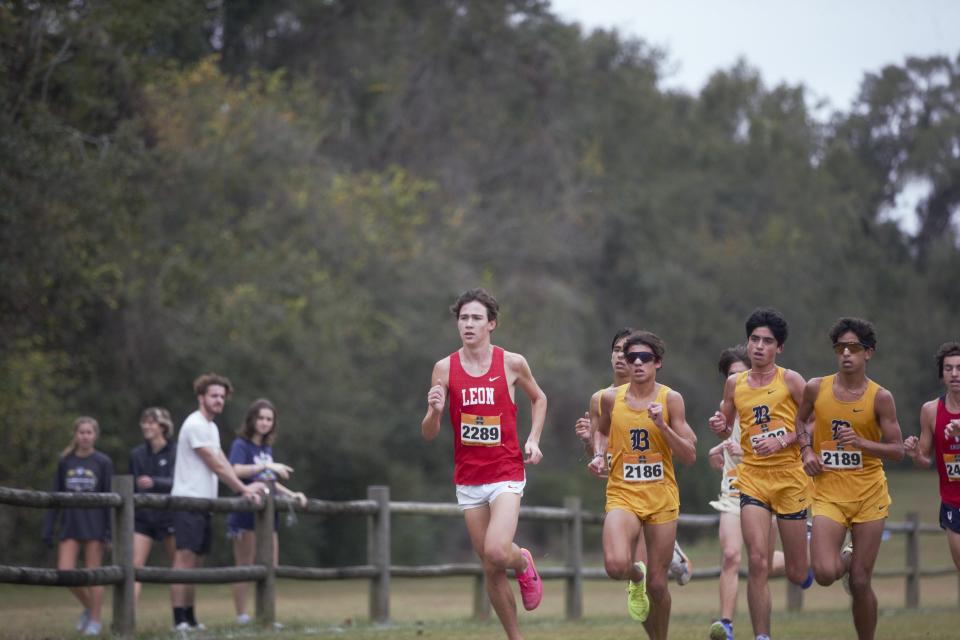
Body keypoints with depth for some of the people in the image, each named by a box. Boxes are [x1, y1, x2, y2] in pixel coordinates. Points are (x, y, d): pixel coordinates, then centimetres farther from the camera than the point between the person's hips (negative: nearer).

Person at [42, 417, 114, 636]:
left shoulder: (103, 462, -1)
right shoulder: (65, 462, 6)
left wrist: (111, 530, -8)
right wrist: (48, 528, 5)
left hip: (94, 525, -3)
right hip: (70, 525, 3)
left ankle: (95, 620, 11)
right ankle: (88, 607, 19)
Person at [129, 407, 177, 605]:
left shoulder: (175, 453, -4)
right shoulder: (137, 454, 6)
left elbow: (176, 482, -17)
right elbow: (132, 487, 12)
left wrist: (154, 482, -34)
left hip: (169, 516, -2)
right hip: (142, 517, 2)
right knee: (135, 566, -11)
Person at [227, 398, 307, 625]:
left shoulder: (267, 448, 16)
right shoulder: (241, 445, -7)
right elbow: (237, 470, -26)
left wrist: (291, 494, 13)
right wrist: (267, 466, -30)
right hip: (245, 514, -8)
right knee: (244, 567, -4)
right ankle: (242, 618, -1)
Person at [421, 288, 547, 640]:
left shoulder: (512, 363, -3)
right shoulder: (445, 368, 0)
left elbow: (538, 398, 18)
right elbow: (428, 434, 2)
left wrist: (533, 438, 3)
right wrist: (434, 411, -19)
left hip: (506, 473, -2)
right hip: (468, 478, 2)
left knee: (497, 552, -23)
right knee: (491, 570, 4)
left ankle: (524, 563, 13)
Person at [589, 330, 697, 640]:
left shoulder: (671, 399, -3)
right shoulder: (611, 398, 1)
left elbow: (689, 457, -5)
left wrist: (662, 425, -17)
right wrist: (598, 456, 4)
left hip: (662, 499, 0)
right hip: (622, 495, 0)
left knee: (657, 585, 4)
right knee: (616, 565, -26)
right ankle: (636, 578, 11)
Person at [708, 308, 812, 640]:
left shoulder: (790, 380, -3)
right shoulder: (734, 383, 8)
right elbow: (726, 430, 19)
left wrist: (783, 441, -16)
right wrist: (719, 427, -4)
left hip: (790, 477, -2)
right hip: (752, 476, 2)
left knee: (797, 574, 5)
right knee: (757, 561, -15)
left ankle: (809, 543, 42)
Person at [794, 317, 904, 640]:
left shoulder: (880, 397, -5)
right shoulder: (816, 388, 1)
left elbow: (897, 451, -4)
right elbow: (800, 420, 21)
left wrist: (860, 442, -19)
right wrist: (807, 450, 2)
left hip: (869, 495, -1)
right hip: (828, 492, 1)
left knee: (860, 583, -1)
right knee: (825, 574, -17)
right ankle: (846, 559, 20)